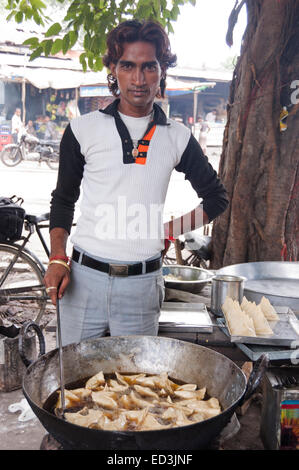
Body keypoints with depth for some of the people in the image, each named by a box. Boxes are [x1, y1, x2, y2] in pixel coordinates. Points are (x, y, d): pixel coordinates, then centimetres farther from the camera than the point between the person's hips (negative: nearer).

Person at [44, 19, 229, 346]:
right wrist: (57, 259, -2)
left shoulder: (177, 138, 5)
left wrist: (169, 230, 4)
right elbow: (64, 199, 10)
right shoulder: (83, 130, 3)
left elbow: (216, 198, 15)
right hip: (83, 278, 0)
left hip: (142, 285, 1)